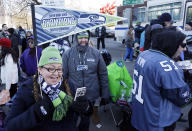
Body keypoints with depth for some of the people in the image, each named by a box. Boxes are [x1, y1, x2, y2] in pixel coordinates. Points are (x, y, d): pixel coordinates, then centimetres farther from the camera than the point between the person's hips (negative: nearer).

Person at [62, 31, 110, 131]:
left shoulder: (96, 53, -3)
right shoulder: (67, 54, -5)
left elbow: (103, 75, 1)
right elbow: (63, 75, -1)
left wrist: (105, 94, 2)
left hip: (91, 96, 1)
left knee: (86, 120, 19)